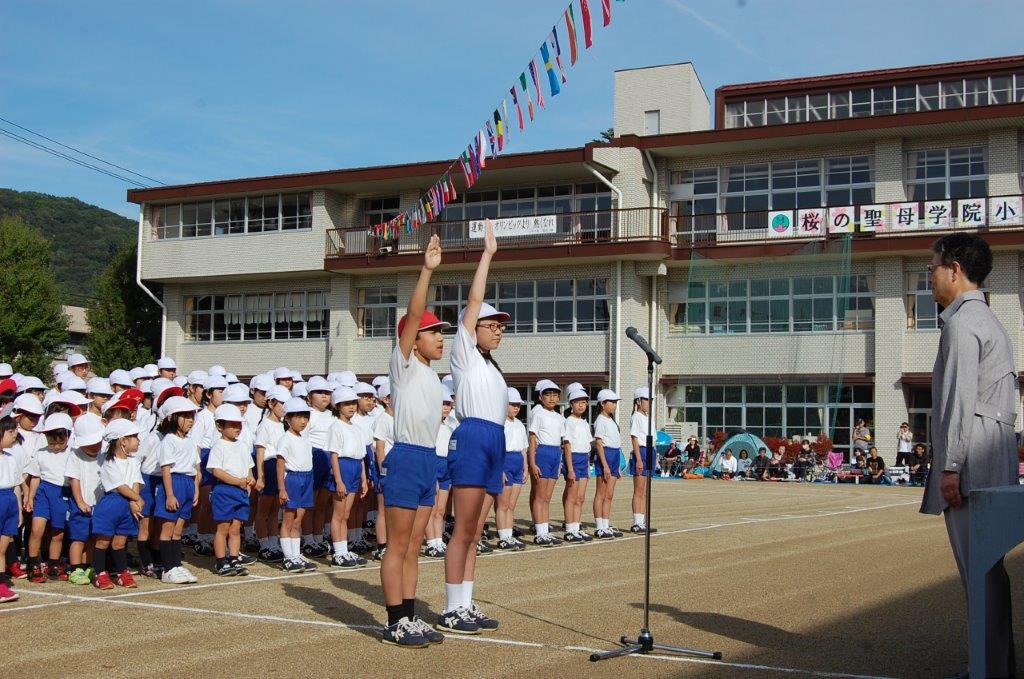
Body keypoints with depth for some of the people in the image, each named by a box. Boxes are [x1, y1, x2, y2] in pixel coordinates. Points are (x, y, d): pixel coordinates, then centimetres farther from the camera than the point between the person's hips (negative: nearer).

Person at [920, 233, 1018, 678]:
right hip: (996, 467, 10)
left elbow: (960, 399, -17)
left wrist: (950, 465, -18)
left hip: (971, 464, -10)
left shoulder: (961, 322, -8)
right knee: (986, 570, 13)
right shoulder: (991, 322, 23)